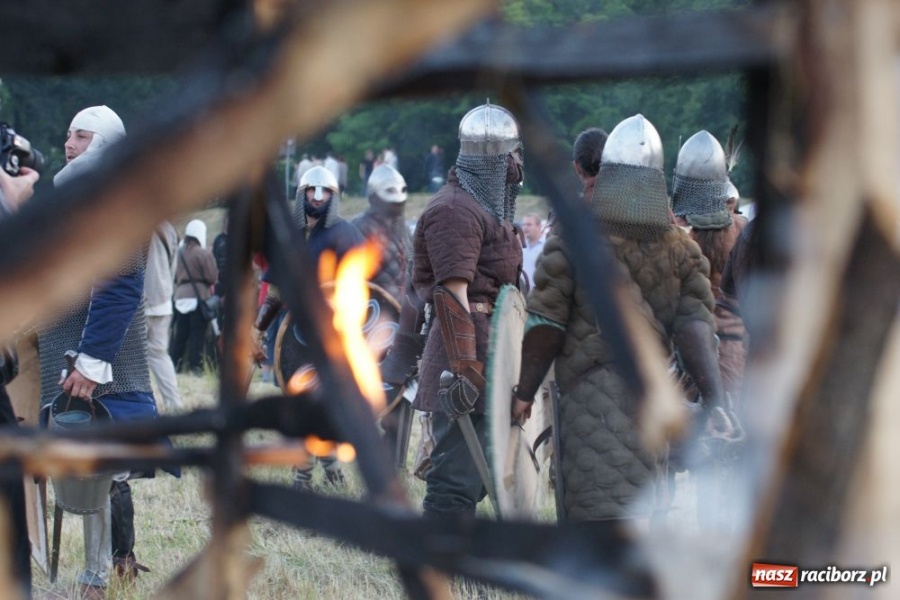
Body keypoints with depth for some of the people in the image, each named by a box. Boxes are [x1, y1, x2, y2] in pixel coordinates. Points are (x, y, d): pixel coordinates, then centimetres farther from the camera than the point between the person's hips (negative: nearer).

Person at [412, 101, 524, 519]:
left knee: (478, 472, 15)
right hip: (468, 361, -11)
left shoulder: (488, 207, 20)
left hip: (488, 357, 11)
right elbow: (451, 293, -22)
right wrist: (464, 369, -28)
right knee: (458, 480, -12)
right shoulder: (455, 211, -14)